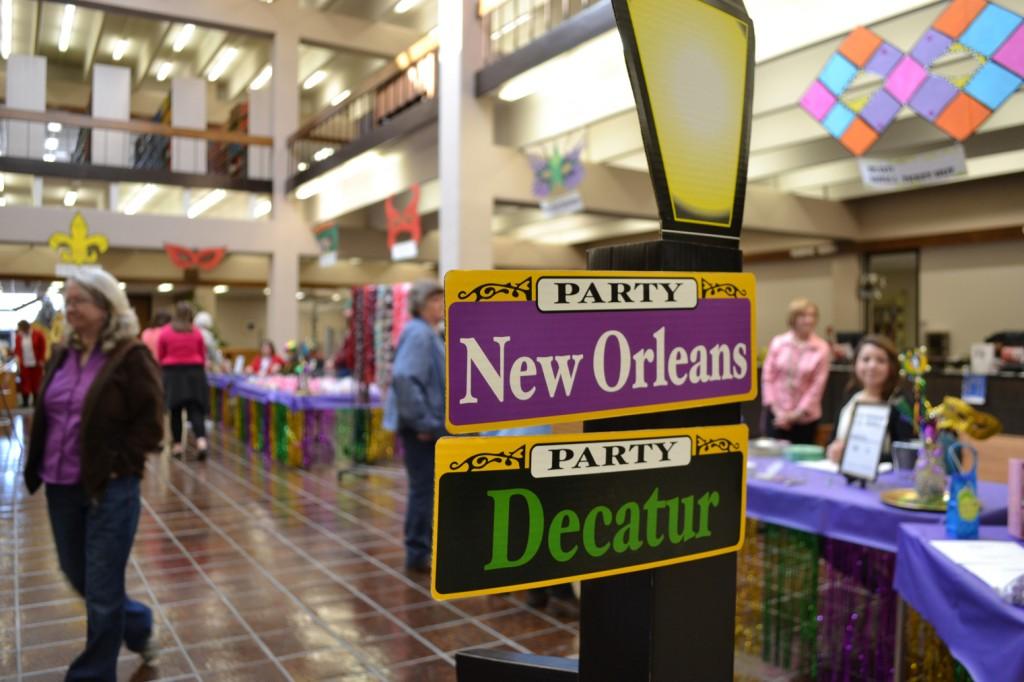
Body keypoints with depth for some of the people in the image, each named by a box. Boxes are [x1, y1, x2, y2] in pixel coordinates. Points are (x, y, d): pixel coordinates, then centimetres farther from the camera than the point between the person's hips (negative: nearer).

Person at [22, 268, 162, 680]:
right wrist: (39, 464, 7)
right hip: (61, 486, 7)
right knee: (77, 575, 20)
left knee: (101, 590, 4)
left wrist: (115, 468, -15)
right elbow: (44, 415, 17)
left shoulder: (131, 357, -12)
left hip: (109, 489, -7)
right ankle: (139, 625, 43)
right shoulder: (63, 355, 8)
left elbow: (150, 425, -12)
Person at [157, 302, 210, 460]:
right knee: (196, 409, -1)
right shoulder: (197, 333, -1)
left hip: (172, 373, 0)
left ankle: (177, 444, 12)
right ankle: (201, 440, -16)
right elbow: (203, 357, 5)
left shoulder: (165, 332, -3)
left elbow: (159, 358, 1)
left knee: (175, 411, 8)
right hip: (194, 373, 0)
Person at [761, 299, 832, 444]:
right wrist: (776, 409, -7)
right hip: (776, 413, 1)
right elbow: (767, 376, 0)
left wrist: (796, 413, -9)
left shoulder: (822, 348, -5)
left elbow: (818, 385, -6)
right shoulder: (778, 342, 0)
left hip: (805, 417, -1)